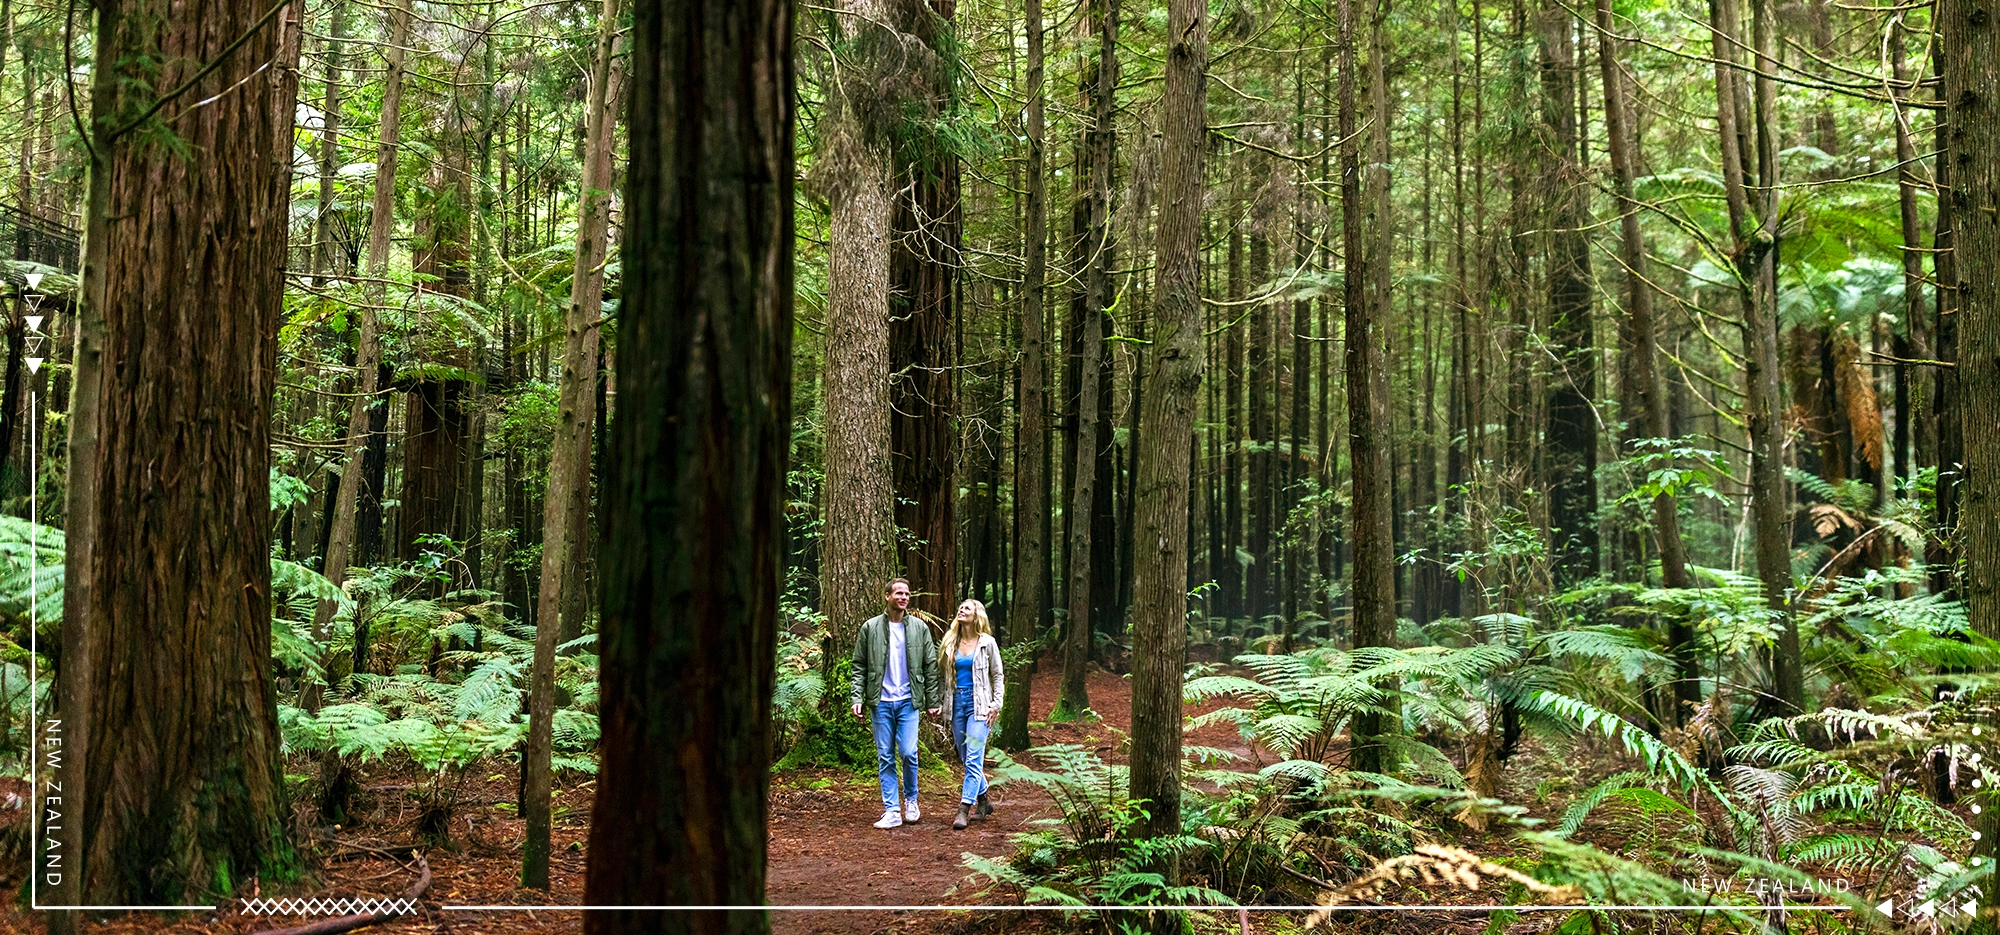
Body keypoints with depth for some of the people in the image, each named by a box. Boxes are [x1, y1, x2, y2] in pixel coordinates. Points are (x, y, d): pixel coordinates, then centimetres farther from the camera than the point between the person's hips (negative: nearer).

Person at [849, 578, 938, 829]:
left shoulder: (920, 628, 5)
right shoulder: (870, 628, 3)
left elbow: (929, 667, 7)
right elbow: (859, 667, 4)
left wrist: (932, 701, 4)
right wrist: (856, 697, -5)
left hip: (908, 701, 0)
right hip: (880, 702, 1)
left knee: (908, 753, -6)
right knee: (885, 758, 3)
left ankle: (911, 800, 18)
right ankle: (891, 811, 9)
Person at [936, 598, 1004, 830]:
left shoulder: (987, 643, 0)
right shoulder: (950, 643, 9)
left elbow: (998, 676, 4)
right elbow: (942, 674, 13)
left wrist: (996, 704, -5)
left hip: (978, 705, -5)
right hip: (956, 704, 5)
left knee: (973, 759, -12)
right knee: (966, 759, 11)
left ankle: (963, 810, -14)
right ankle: (983, 802, 26)